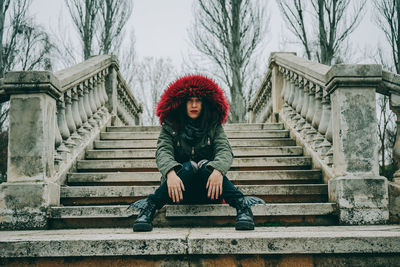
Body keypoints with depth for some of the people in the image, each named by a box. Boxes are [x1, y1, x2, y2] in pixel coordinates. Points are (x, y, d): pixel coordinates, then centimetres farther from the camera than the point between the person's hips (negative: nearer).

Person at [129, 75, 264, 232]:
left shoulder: (214, 126, 6)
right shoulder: (170, 127, 4)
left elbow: (225, 151, -11)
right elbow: (163, 152, -13)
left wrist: (218, 170, -35)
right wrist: (171, 173, -37)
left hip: (208, 192, 1)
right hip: (178, 189, 0)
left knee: (205, 165, -29)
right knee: (189, 166, -31)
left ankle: (242, 206, -37)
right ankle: (150, 206, -36)